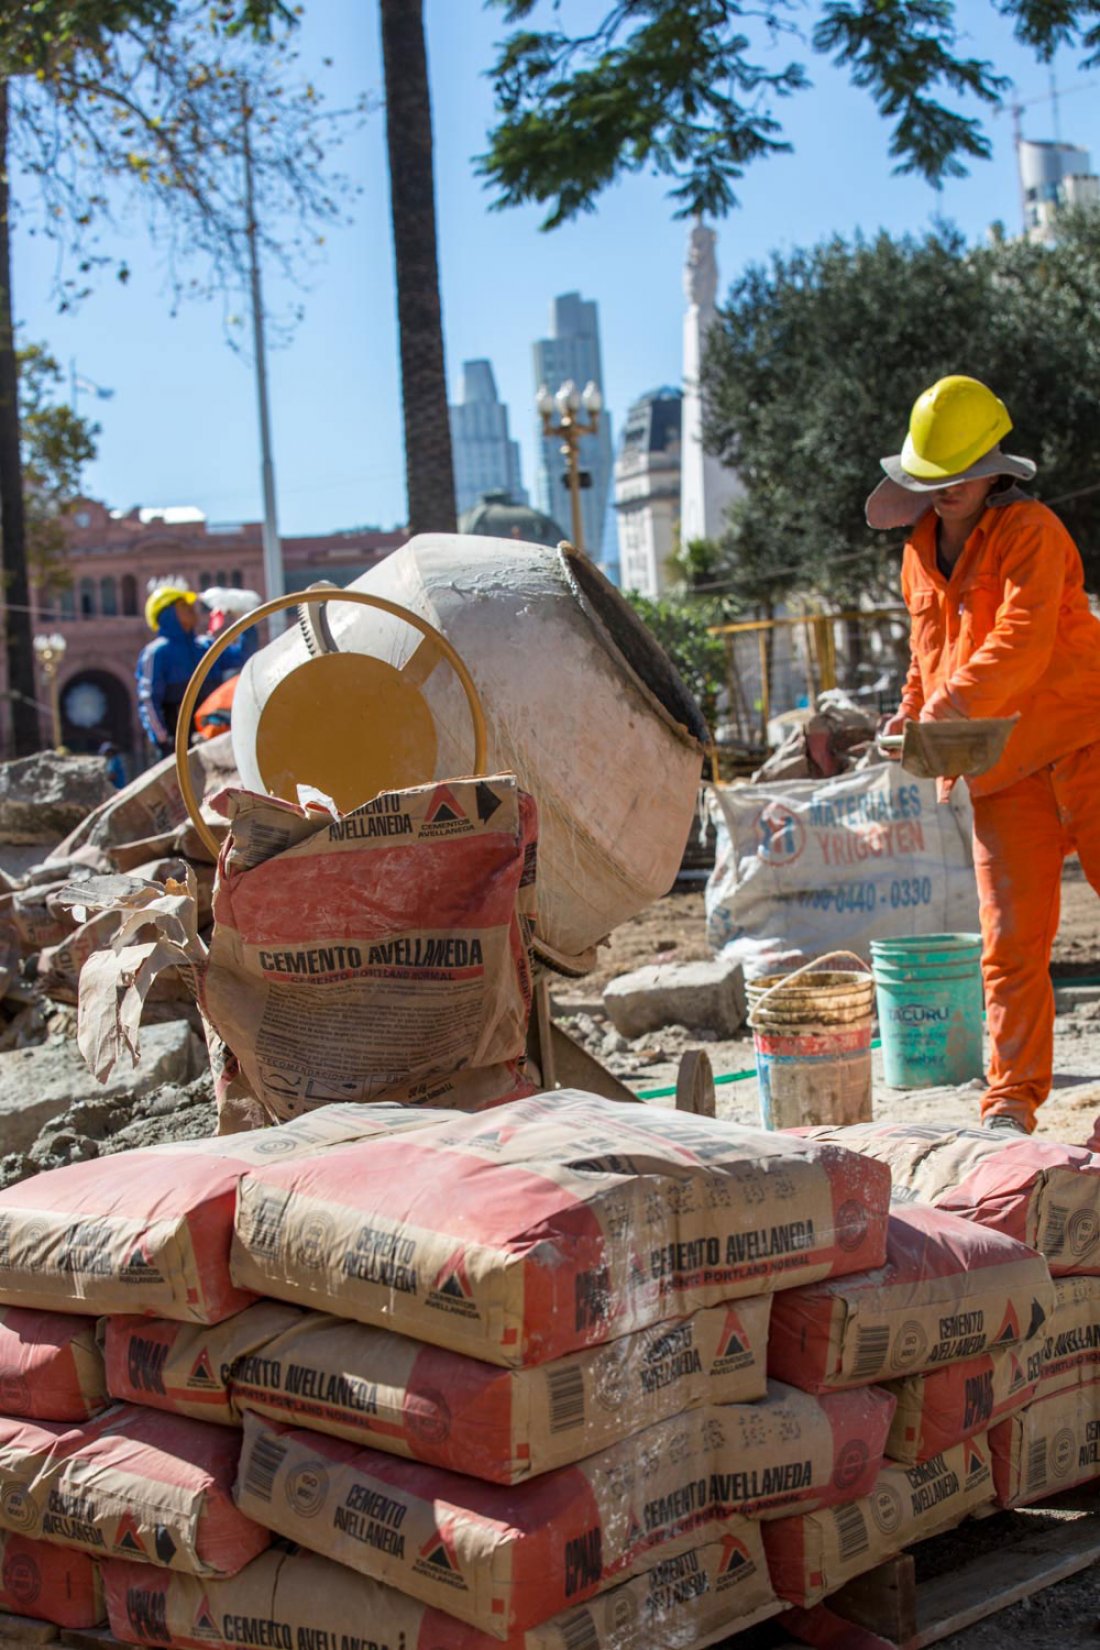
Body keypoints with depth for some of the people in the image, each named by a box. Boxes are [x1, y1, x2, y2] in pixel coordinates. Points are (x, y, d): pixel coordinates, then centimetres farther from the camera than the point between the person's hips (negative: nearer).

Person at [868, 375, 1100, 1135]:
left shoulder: (1030, 530, -7)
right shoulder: (920, 554, 15)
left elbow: (1022, 642, -22)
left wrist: (950, 707, -32)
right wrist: (911, 715, 11)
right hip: (1000, 772, 5)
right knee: (1012, 938, 1)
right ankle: (1012, 1098, 6)